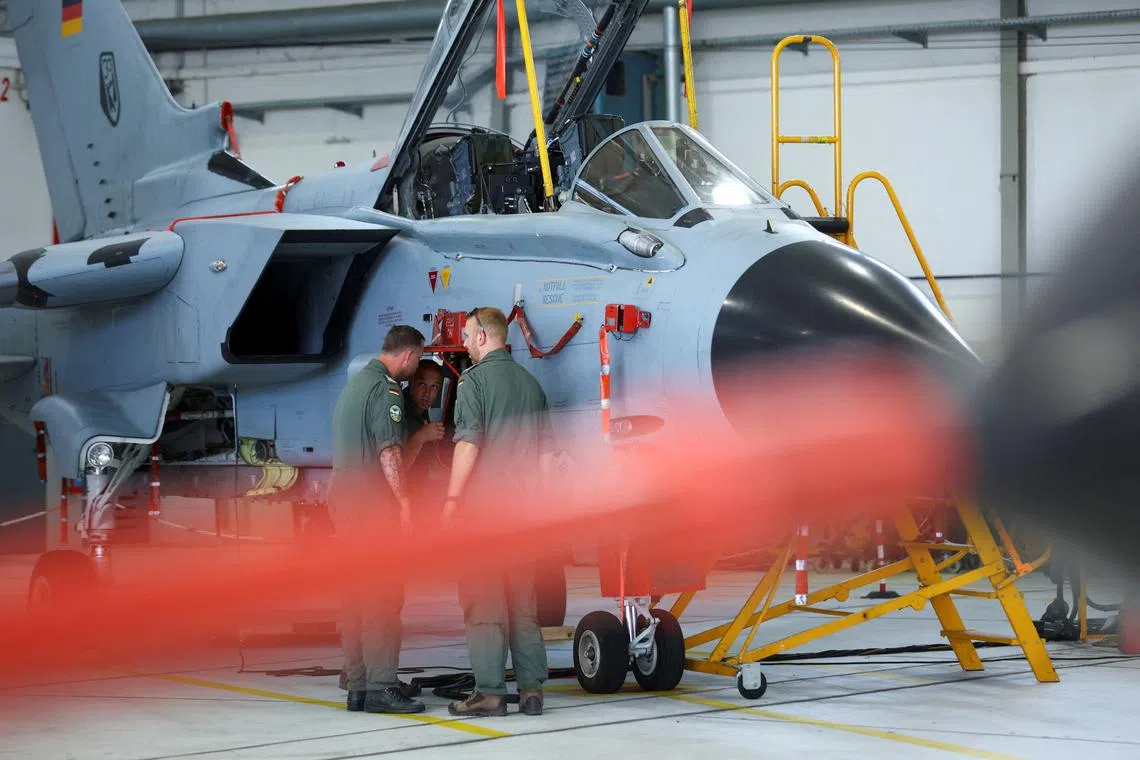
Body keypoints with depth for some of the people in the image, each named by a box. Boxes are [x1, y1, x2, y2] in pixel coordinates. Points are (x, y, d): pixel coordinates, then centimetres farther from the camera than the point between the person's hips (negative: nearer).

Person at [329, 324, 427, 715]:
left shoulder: (354, 384, 21)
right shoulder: (385, 389, -10)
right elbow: (389, 451, -18)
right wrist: (404, 499, -18)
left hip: (344, 502, 10)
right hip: (374, 504, -10)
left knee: (356, 595, 11)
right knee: (383, 595, -10)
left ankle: (357, 684, 12)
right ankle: (380, 686, -14)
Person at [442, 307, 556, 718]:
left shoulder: (474, 380, -6)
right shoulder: (531, 383, 14)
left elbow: (469, 444, -15)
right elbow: (546, 452, 15)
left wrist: (452, 498, -12)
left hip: (483, 502, -6)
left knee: (483, 600, -3)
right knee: (523, 601, 10)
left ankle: (490, 691, -5)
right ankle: (531, 689, 9)